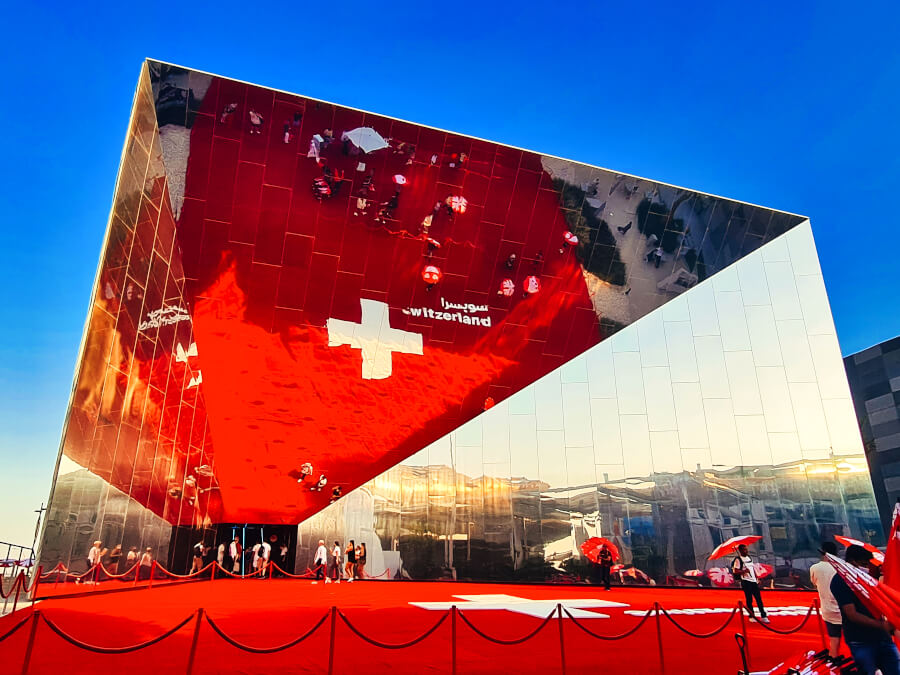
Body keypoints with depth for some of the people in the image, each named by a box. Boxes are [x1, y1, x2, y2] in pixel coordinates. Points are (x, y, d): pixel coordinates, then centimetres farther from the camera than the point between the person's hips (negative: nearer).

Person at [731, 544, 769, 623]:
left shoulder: (749, 557, 15)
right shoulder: (738, 559, -8)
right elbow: (735, 571, -14)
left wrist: (757, 579, 16)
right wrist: (744, 571, -25)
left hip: (753, 581, 7)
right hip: (746, 581, -7)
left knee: (759, 598, 5)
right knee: (749, 600, -1)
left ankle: (763, 616, 9)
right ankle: (751, 616, 8)